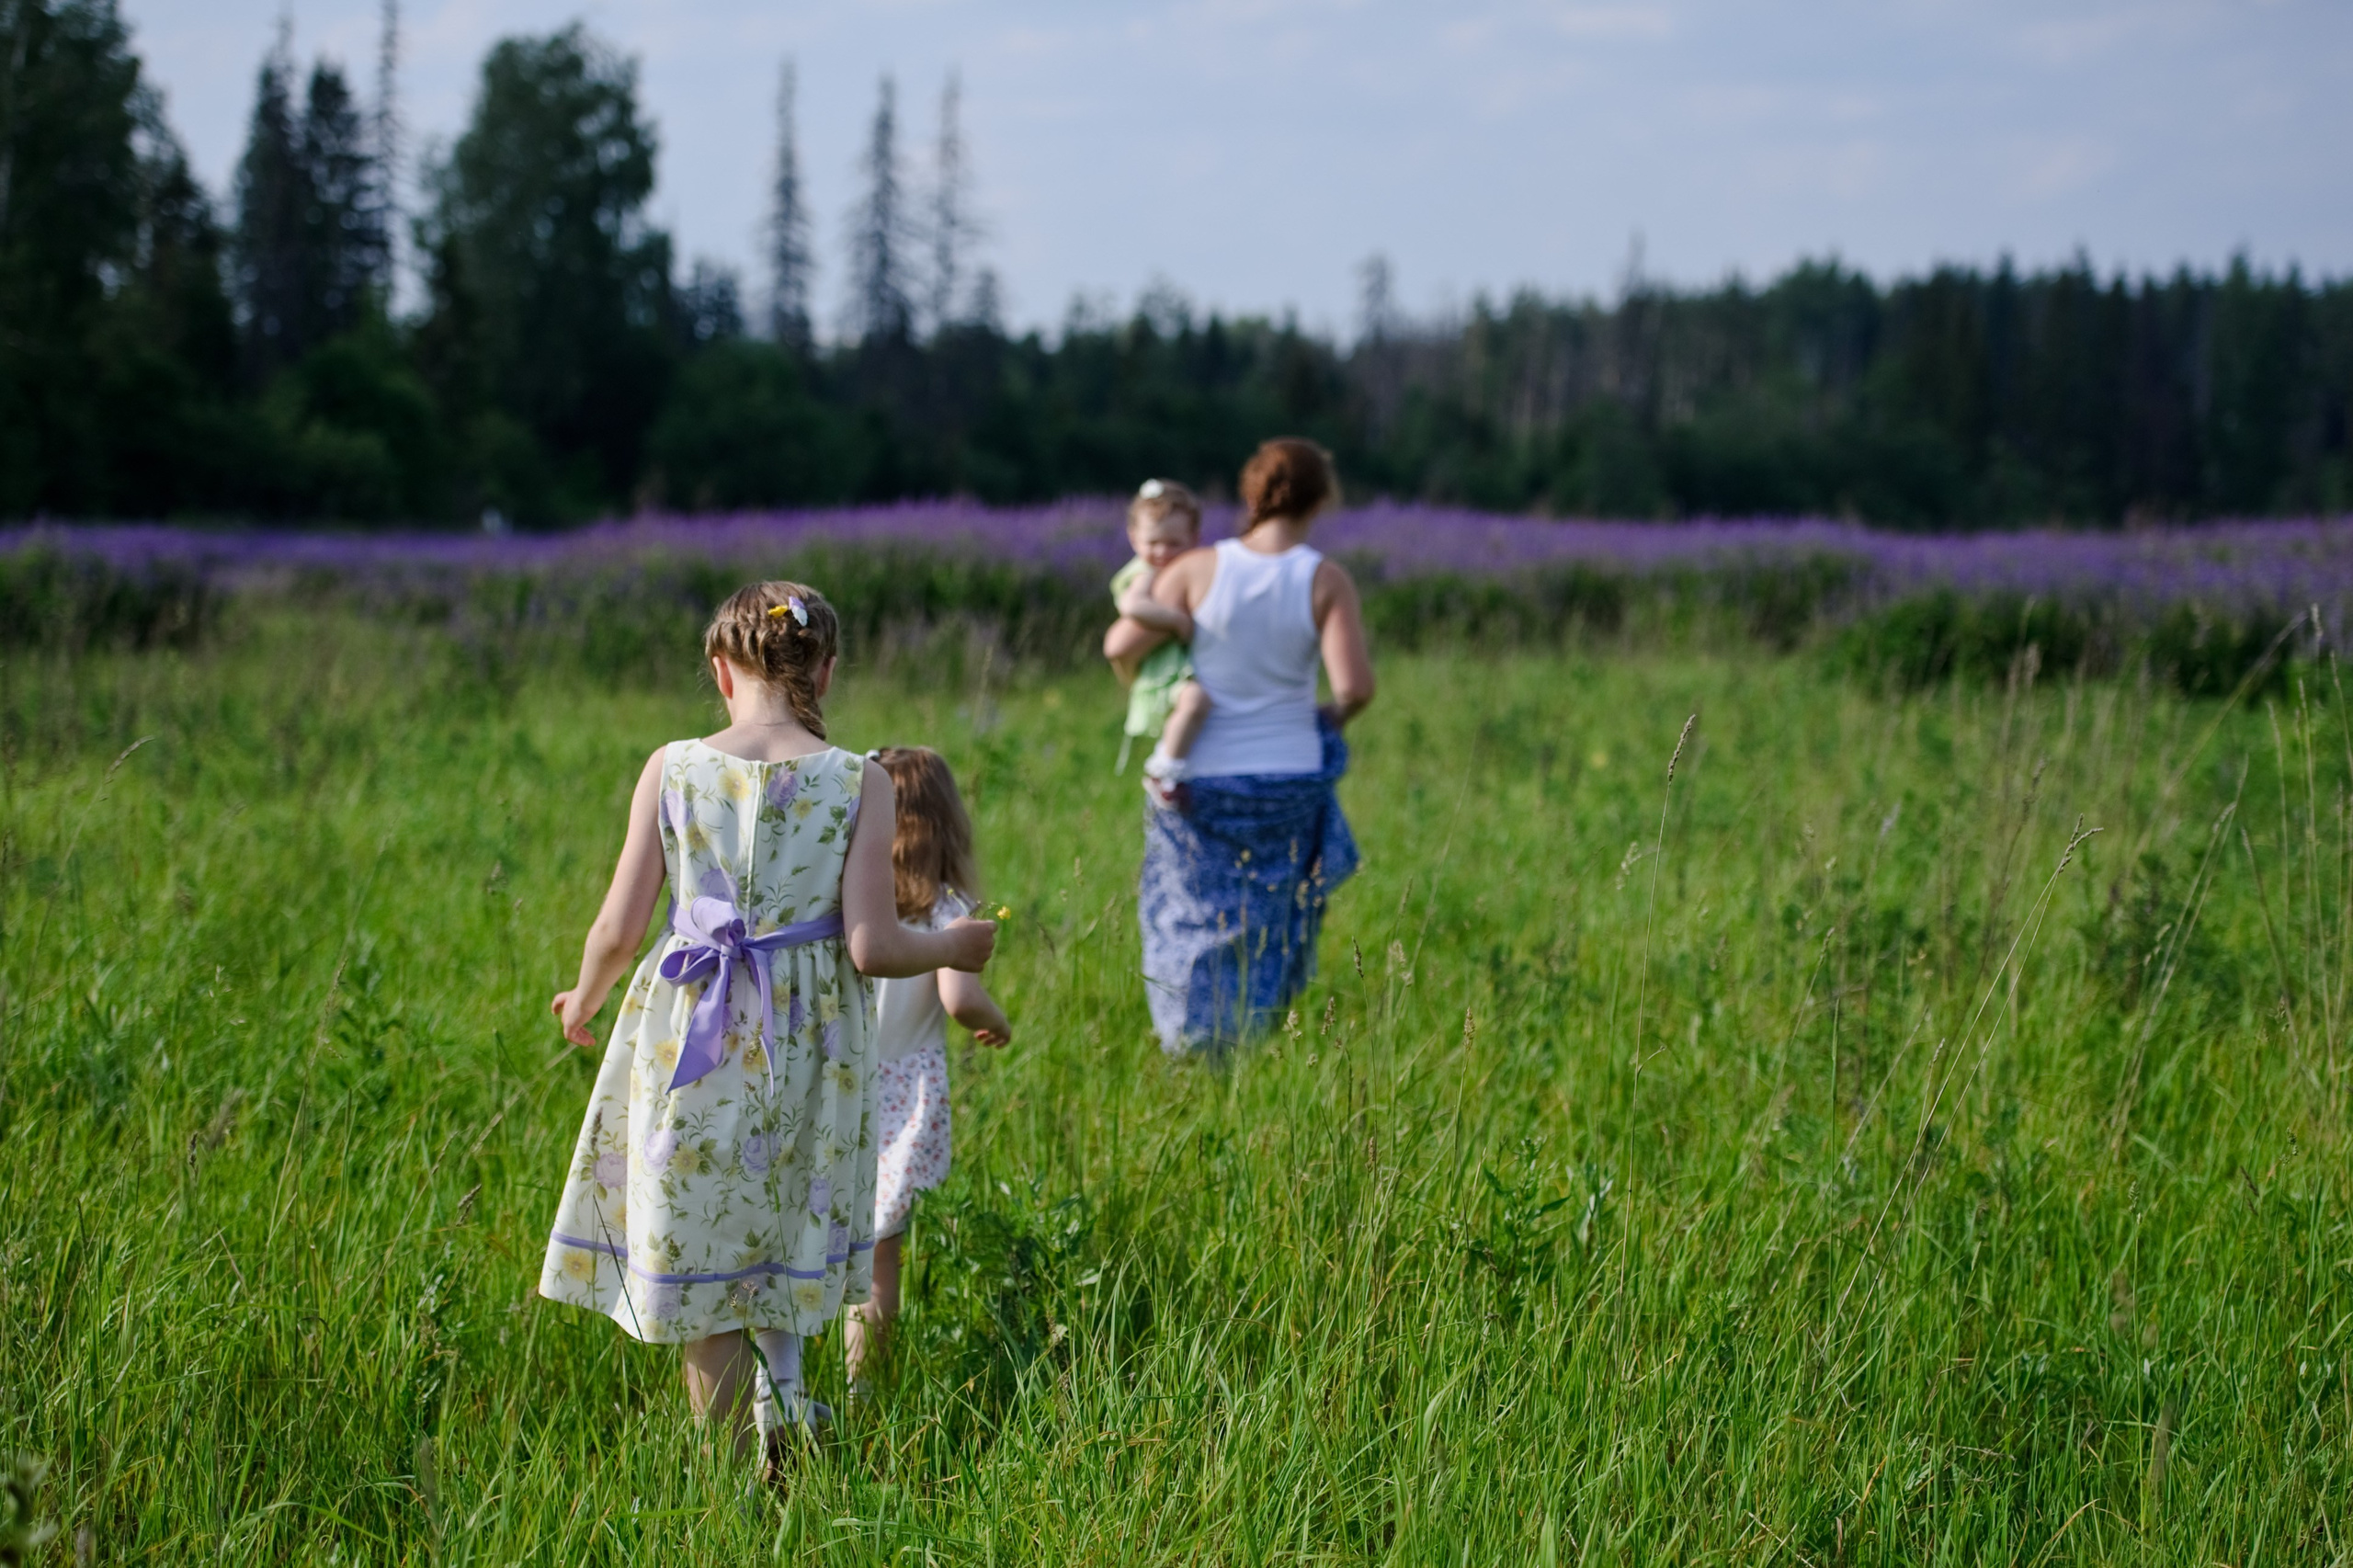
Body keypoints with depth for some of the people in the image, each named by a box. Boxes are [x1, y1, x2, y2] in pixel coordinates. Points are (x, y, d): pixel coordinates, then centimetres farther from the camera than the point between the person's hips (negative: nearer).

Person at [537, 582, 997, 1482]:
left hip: (688, 1033, 0)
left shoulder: (671, 770, -4)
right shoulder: (860, 785, -6)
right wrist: (953, 948, 10)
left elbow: (619, 929, -3)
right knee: (787, 1239, 26)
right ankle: (782, 1389, 11)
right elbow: (872, 947, -10)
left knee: (697, 1271, 10)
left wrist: (585, 999, 18)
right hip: (806, 1041, 0)